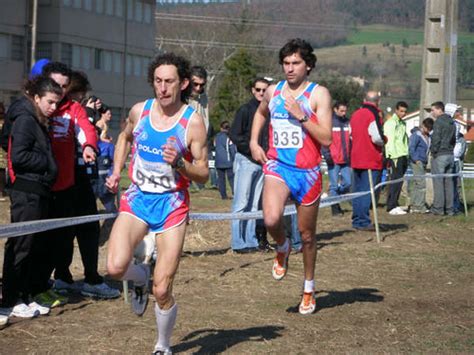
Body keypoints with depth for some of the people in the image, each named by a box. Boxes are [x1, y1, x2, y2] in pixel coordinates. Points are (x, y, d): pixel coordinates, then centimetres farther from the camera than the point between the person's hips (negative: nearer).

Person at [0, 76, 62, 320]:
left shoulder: (39, 121, 17)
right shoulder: (25, 119, -12)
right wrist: (47, 163, -12)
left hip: (37, 191, 10)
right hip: (25, 192, -10)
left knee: (31, 246, 12)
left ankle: (24, 297, 19)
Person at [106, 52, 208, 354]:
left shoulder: (193, 121, -10)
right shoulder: (139, 111, 0)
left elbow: (204, 174, -7)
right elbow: (125, 137, 24)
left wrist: (179, 163, -26)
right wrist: (117, 171, 11)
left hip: (172, 204, -2)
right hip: (138, 198, 3)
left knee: (162, 292, -4)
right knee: (116, 267, -24)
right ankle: (141, 278, 14)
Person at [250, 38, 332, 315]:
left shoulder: (319, 94, -5)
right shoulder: (273, 92, 8)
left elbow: (326, 138, -13)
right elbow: (260, 113, 31)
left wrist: (301, 116, -20)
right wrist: (254, 142, 18)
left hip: (307, 172, -2)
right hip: (277, 167, 2)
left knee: (307, 234, 10)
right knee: (271, 220, -26)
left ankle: (309, 287, 30)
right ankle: (283, 248, 10)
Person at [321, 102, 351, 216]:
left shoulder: (347, 122, 12)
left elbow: (351, 139, 18)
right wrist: (327, 155, -15)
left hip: (345, 159, 5)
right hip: (333, 160, -5)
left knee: (347, 183, 4)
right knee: (334, 185, -1)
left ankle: (336, 202, 23)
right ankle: (335, 208, 7)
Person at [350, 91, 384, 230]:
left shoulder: (355, 114, 10)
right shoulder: (374, 115, -13)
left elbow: (351, 135, 17)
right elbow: (377, 138, -20)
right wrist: (384, 141, 0)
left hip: (356, 159, 7)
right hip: (371, 160, -7)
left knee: (357, 191, 14)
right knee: (367, 191, -5)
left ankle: (356, 220, 19)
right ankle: (363, 222, -6)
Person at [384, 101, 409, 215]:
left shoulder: (403, 123, 22)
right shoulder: (390, 123, -6)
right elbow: (389, 141, -13)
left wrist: (407, 156, 14)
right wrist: (393, 156, -19)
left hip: (403, 156, 9)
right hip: (396, 156, -9)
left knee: (399, 180, 9)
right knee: (395, 180, -12)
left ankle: (394, 205, 15)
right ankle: (392, 207, -14)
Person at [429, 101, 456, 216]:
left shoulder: (438, 122, -11)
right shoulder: (451, 122, 15)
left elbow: (436, 139, -17)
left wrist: (433, 151, -6)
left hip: (440, 155, -8)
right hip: (450, 155, 8)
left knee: (438, 182, -5)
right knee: (448, 182, 9)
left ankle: (438, 208, -6)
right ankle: (449, 208, 10)